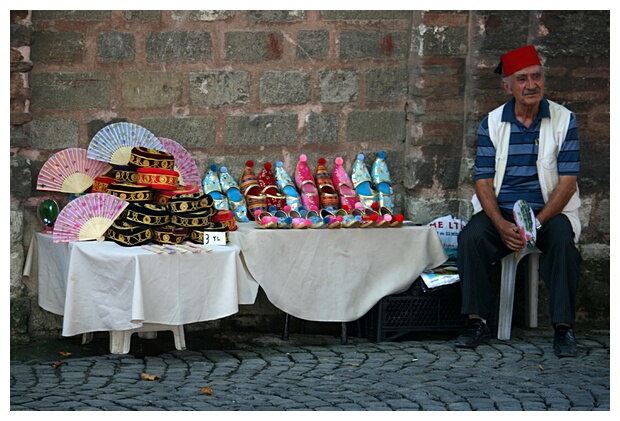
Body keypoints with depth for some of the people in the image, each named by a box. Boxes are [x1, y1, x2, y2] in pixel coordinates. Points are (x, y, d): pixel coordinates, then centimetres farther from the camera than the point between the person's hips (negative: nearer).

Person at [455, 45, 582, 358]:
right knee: (470, 238, -27)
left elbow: (567, 181, -5)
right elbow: (483, 181, 0)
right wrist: (502, 225, -18)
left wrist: (537, 222, -18)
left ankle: (563, 328, -26)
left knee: (562, 240, -33)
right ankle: (477, 322, -17)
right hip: (499, 211, 2)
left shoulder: (564, 120, 0)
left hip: (549, 210, -1)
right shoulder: (491, 123, 5)